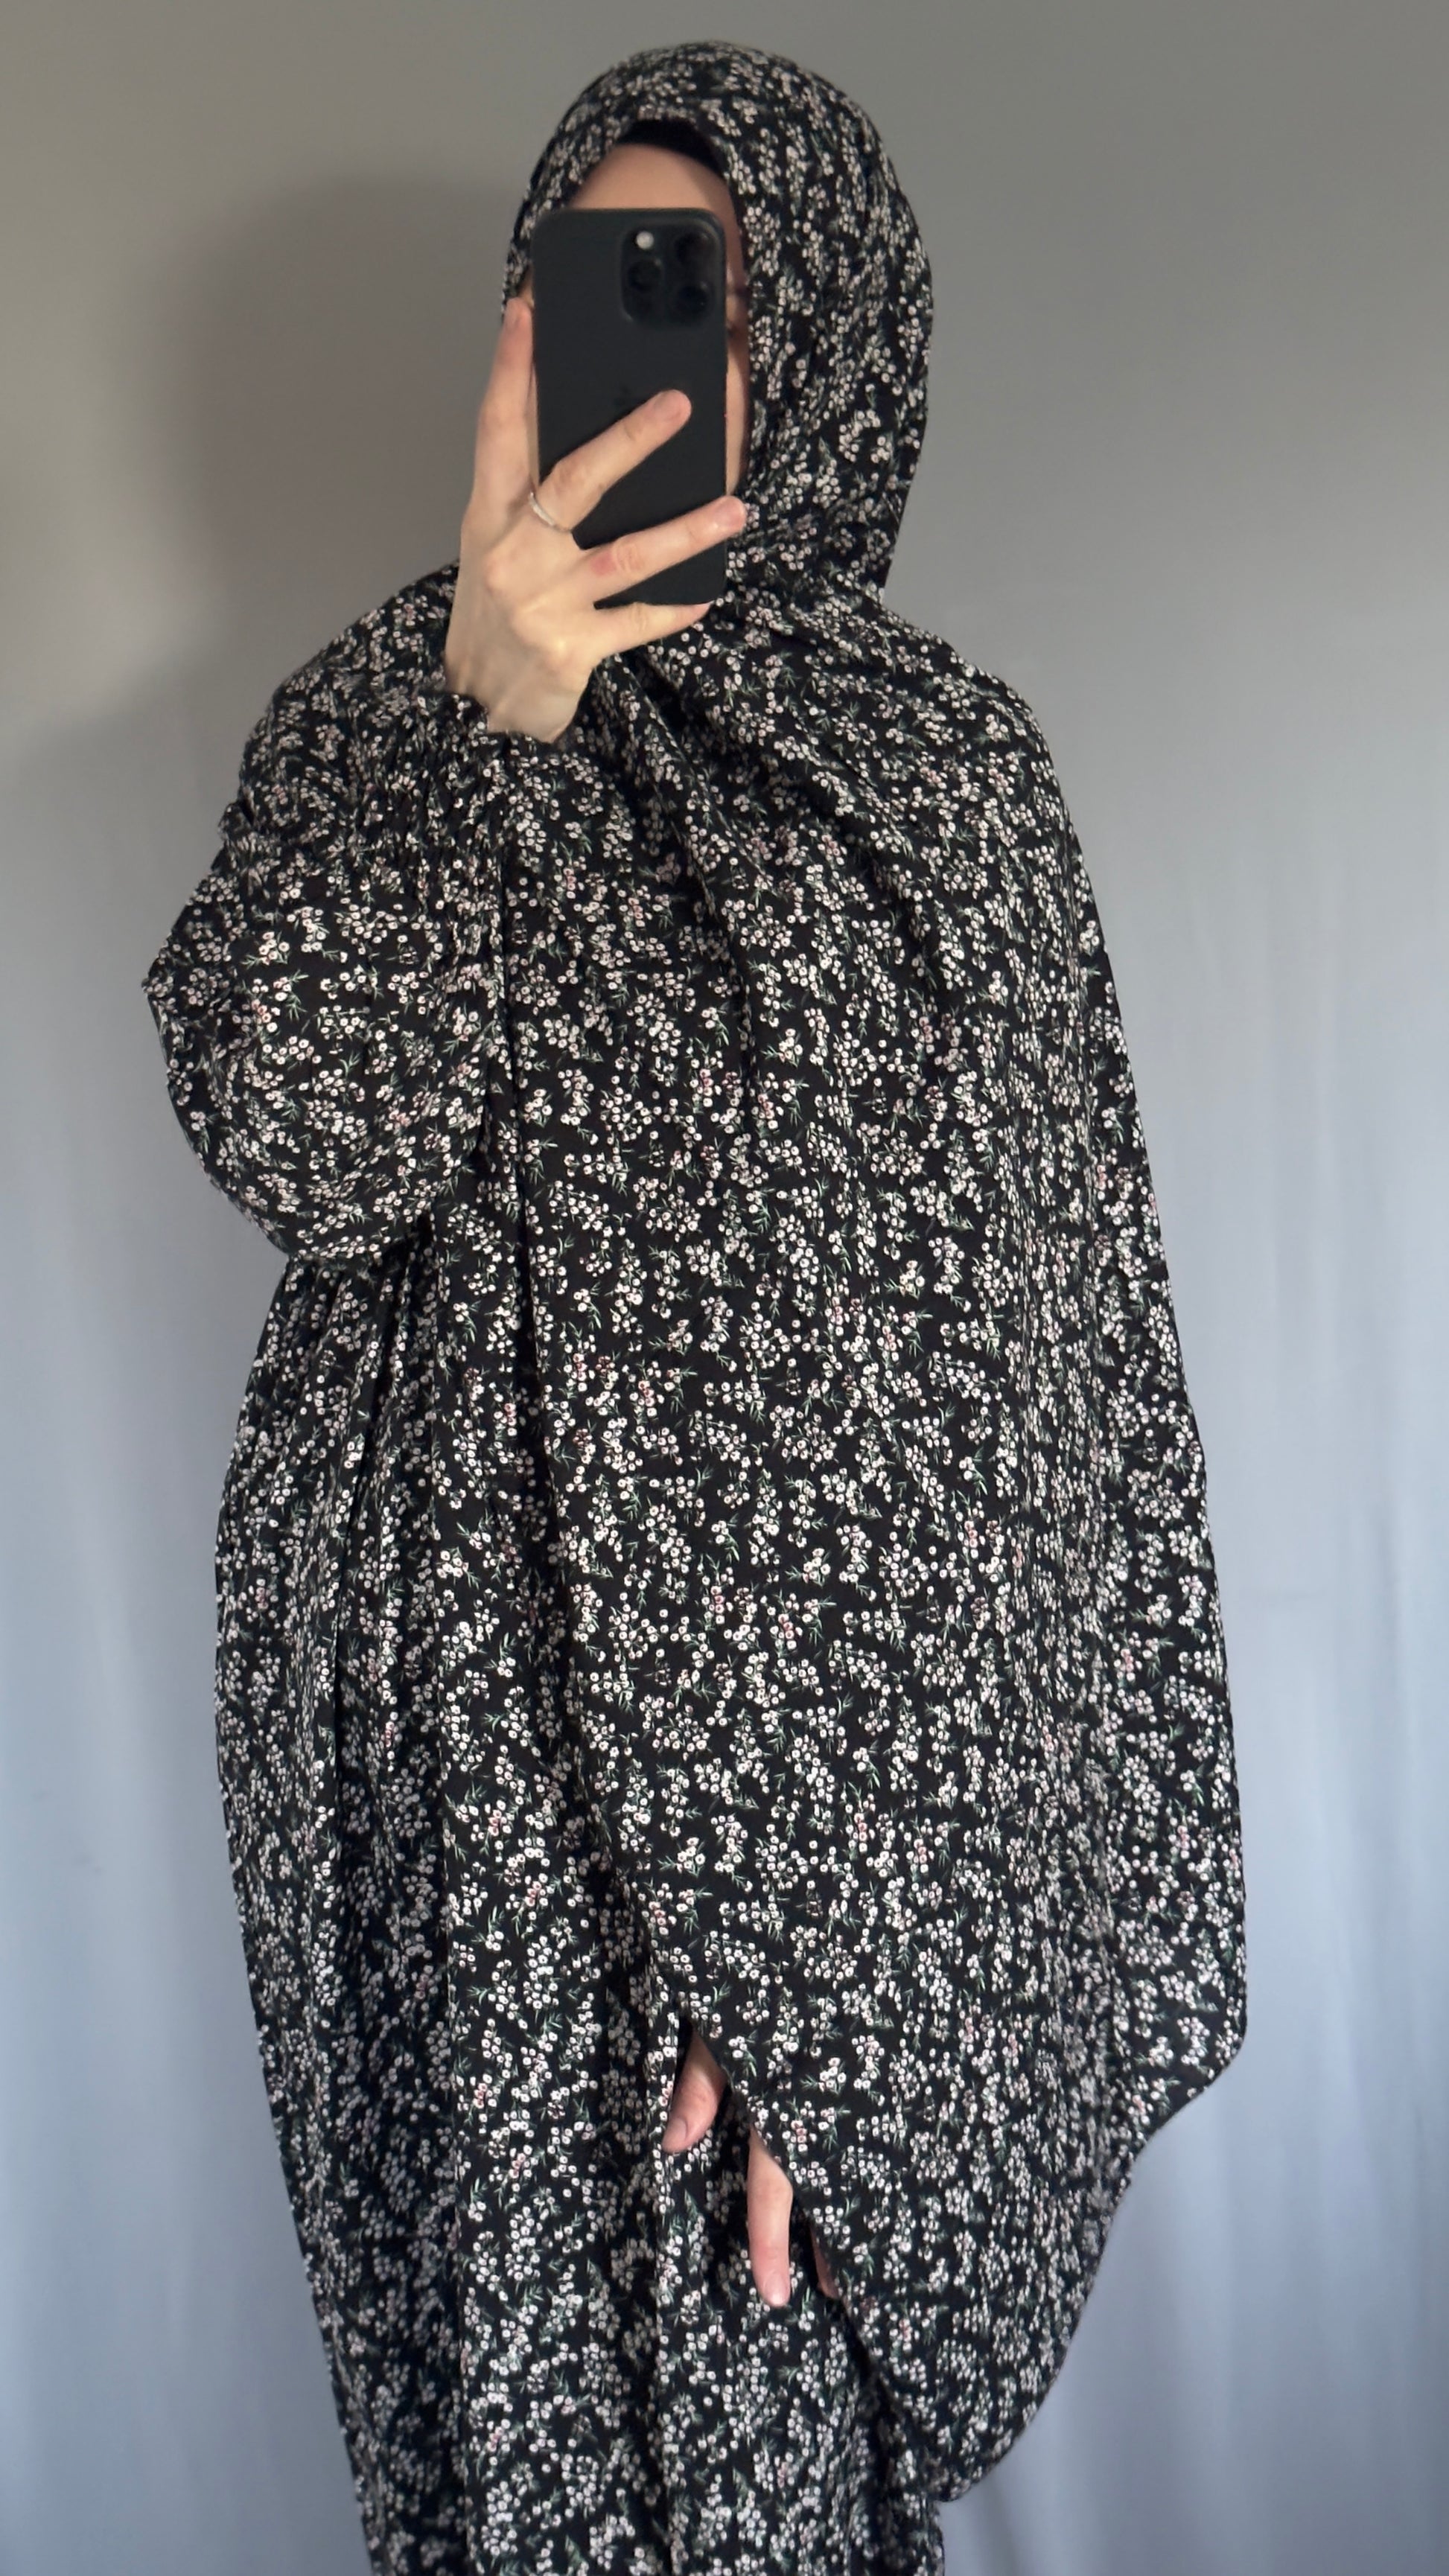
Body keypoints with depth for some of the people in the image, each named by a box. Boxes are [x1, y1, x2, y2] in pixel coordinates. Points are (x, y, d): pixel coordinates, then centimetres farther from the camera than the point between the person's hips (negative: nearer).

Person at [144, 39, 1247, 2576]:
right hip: (523, 1738, -1)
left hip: (903, 1746, 2)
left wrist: (1116, 1774, 6)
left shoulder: (952, 742, 8)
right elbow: (286, 1129, -12)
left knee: (839, 2324, 14)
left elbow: (1080, 1267, 8)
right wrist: (482, 732, -24)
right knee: (600, 2369, 9)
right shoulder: (396, 702, 4)